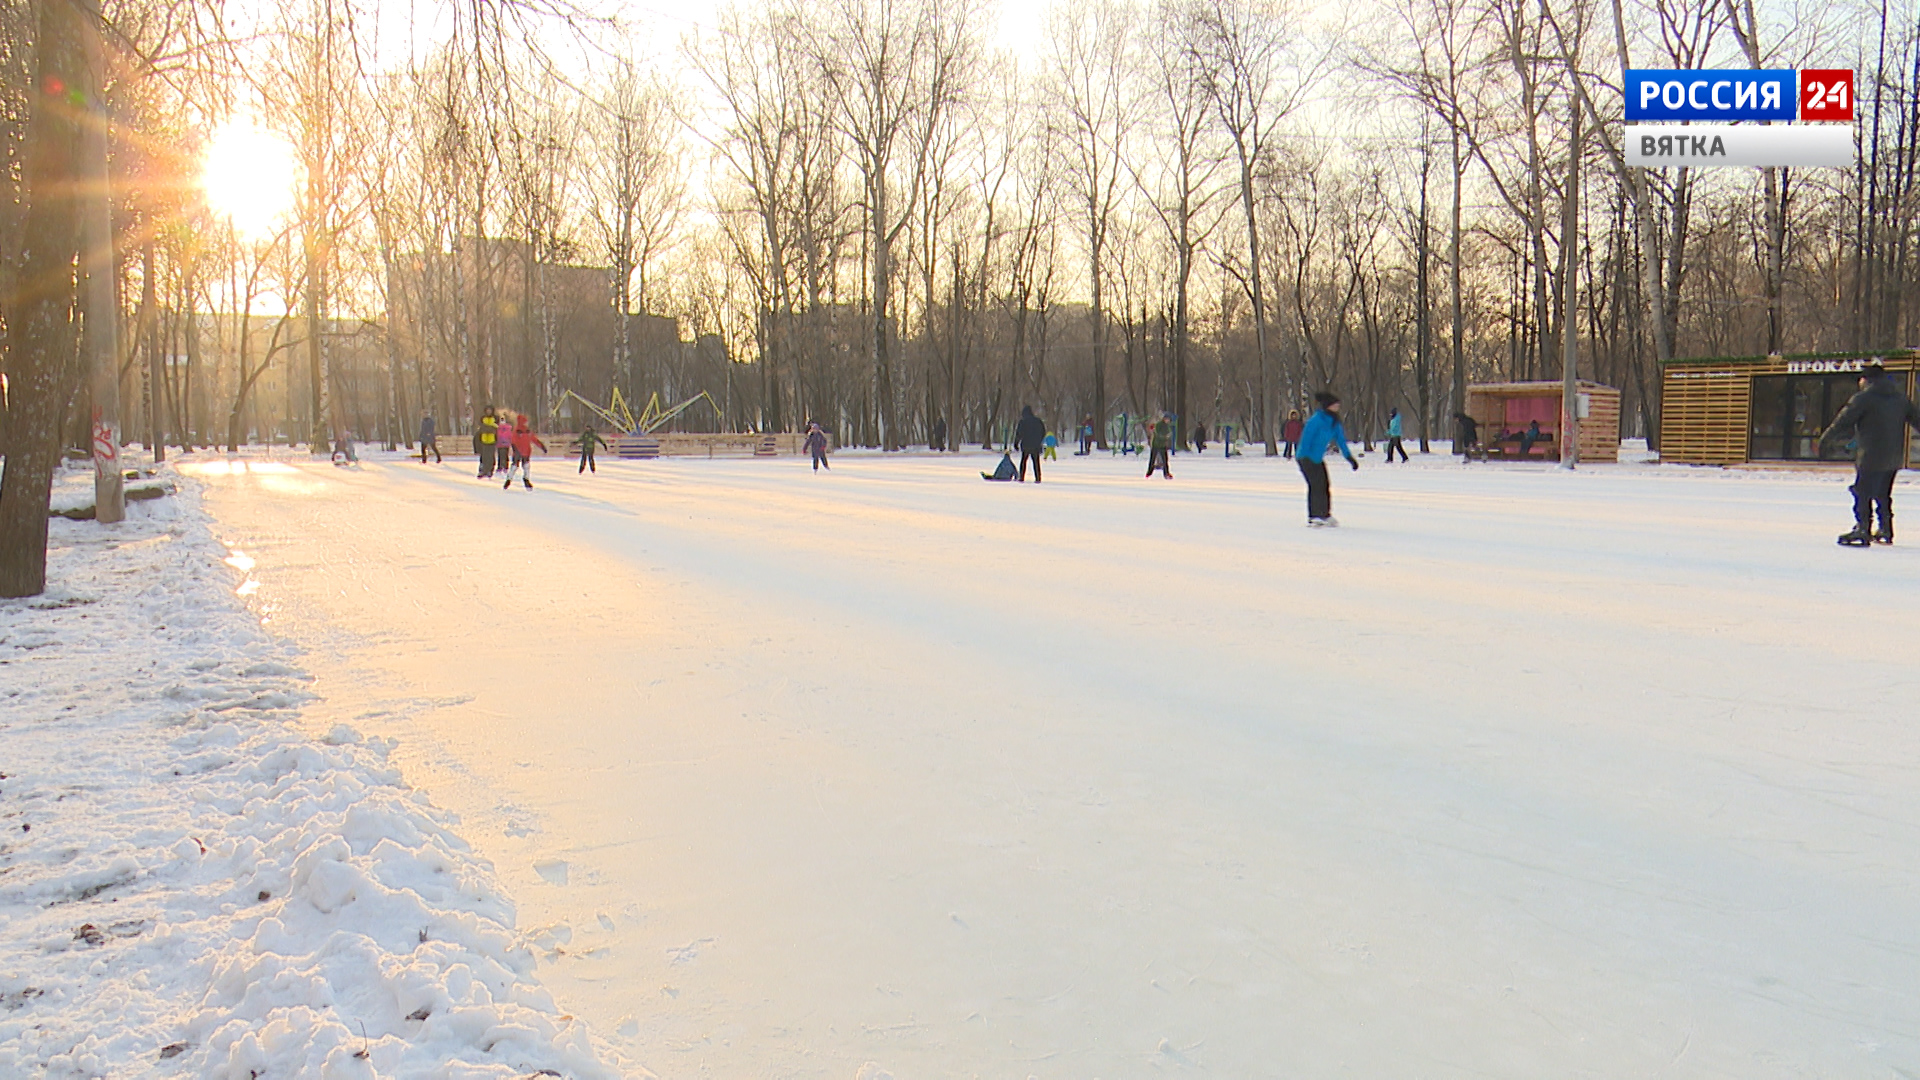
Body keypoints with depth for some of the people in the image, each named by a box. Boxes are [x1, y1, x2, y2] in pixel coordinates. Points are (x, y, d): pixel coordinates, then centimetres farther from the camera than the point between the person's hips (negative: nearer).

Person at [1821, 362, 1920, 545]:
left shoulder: (1863, 398, -9)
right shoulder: (1900, 398, 12)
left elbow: (1844, 421, -7)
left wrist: (1826, 437, 4)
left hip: (1871, 456, -7)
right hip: (1894, 458, 7)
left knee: (1863, 493, -3)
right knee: (1883, 494, 18)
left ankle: (1862, 531, -6)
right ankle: (1885, 531, 22)